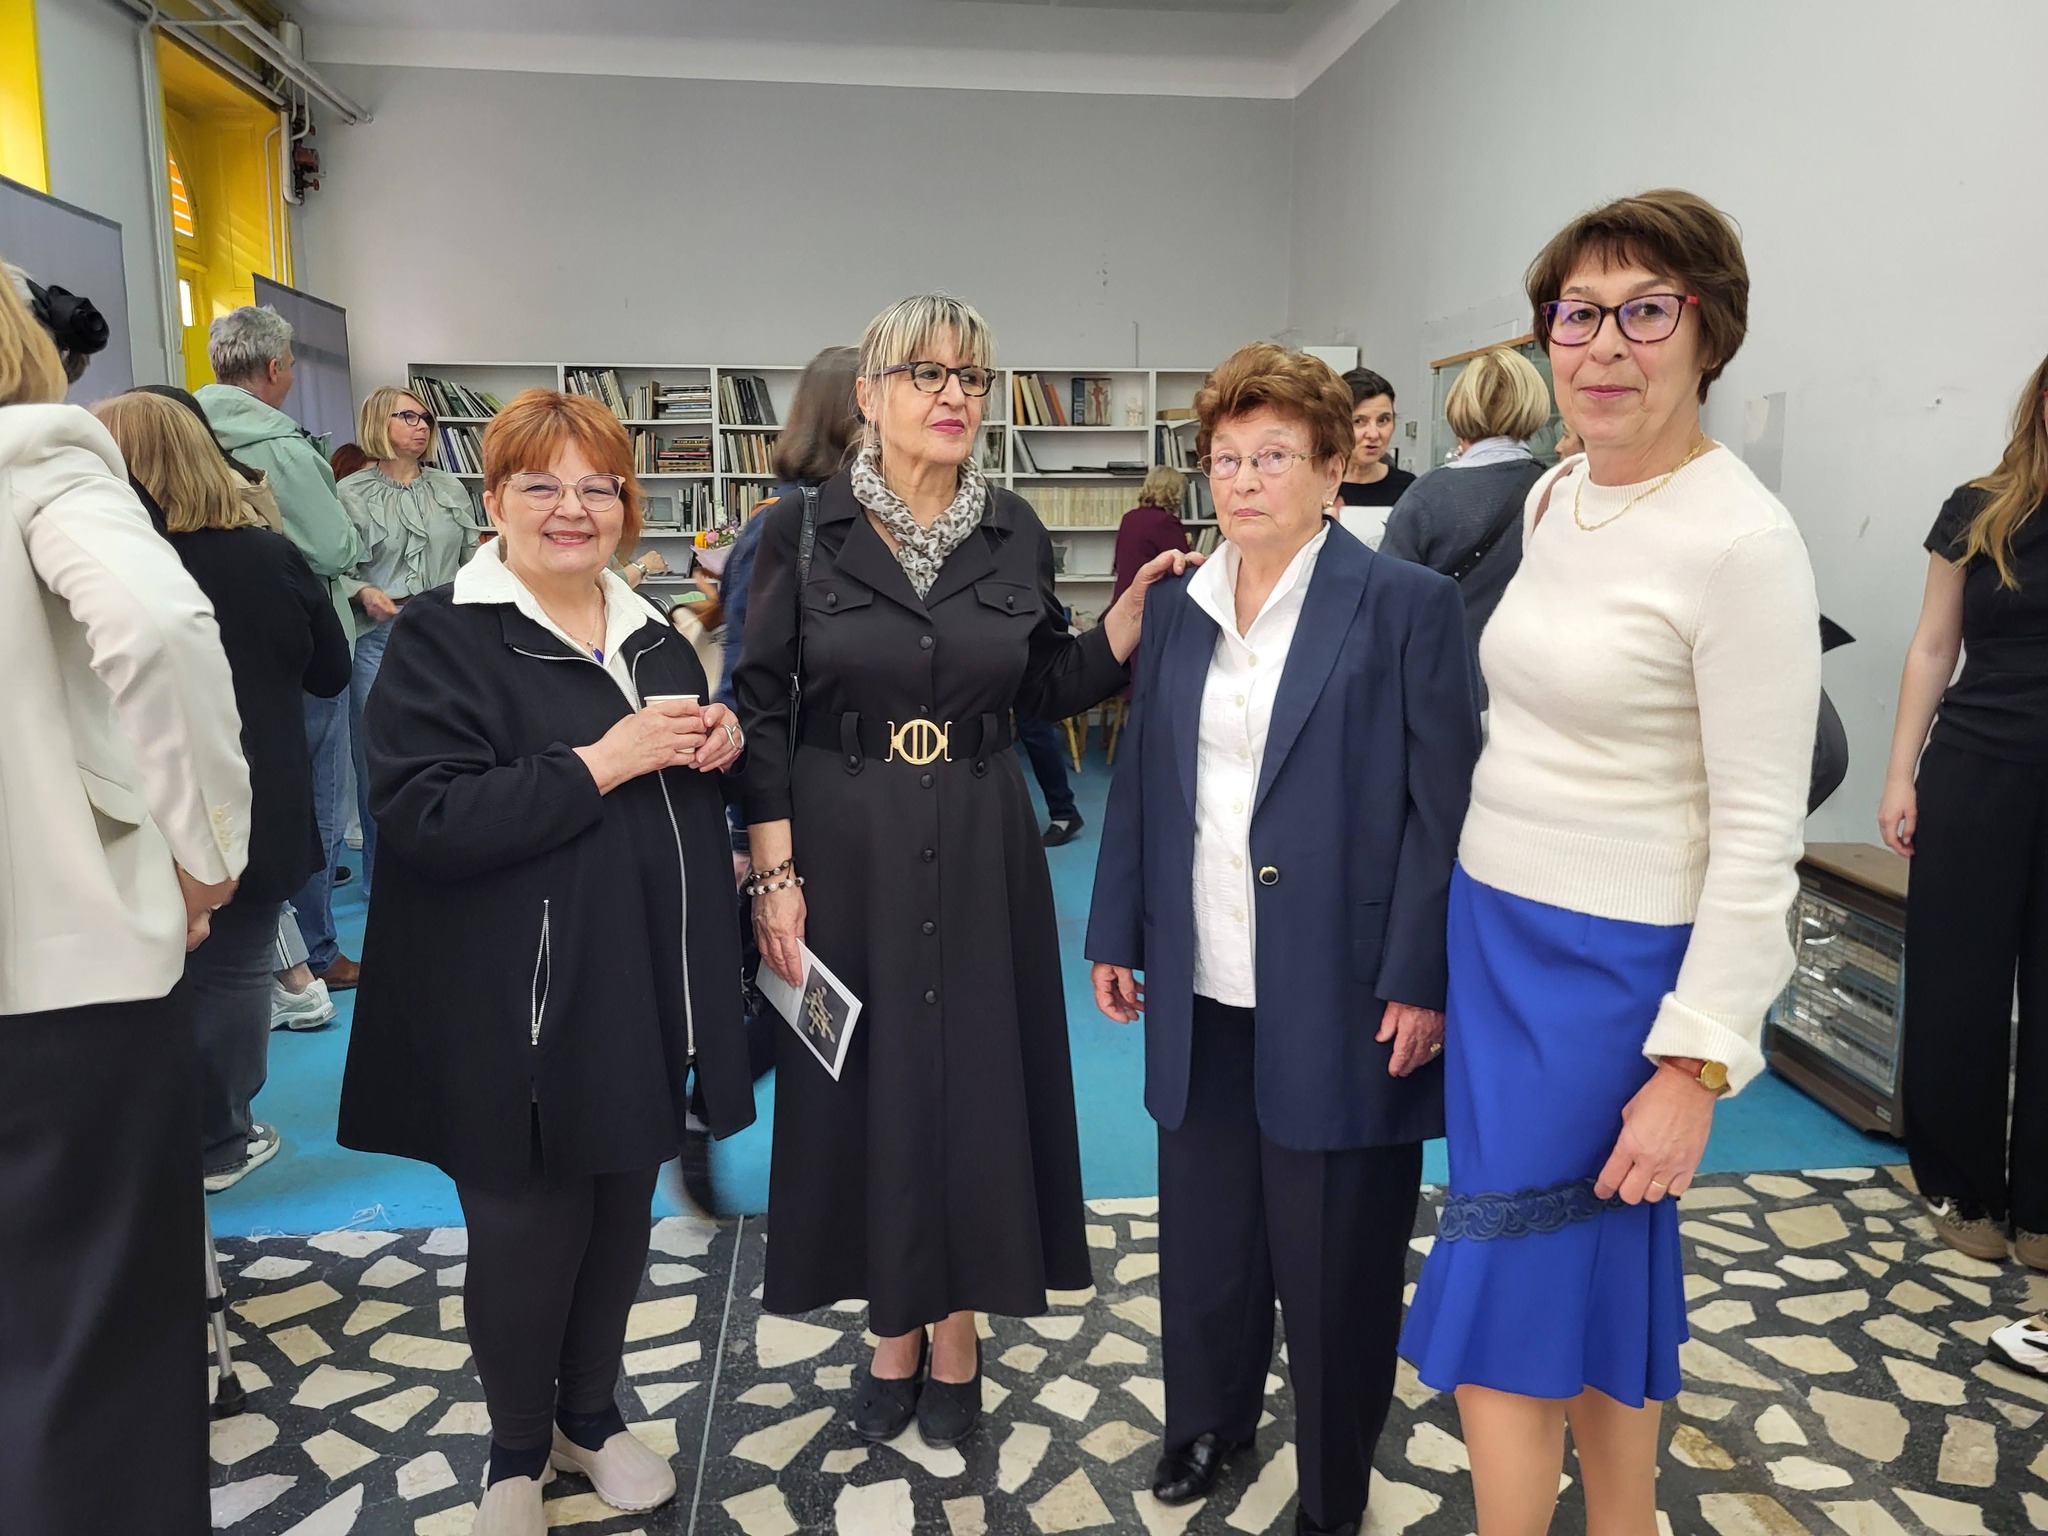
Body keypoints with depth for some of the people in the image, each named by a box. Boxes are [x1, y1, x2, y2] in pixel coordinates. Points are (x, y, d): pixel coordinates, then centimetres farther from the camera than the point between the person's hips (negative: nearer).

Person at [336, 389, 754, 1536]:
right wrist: (601, 762, -23)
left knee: (623, 1215, 17)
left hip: (643, 997, 6)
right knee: (528, 1229, 9)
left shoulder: (654, 637, 10)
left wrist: (721, 743, 1)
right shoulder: (443, 640, -9)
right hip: (517, 1009, -5)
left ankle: (591, 1413, 41)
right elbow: (426, 817, -21)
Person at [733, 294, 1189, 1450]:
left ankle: (958, 1328, 30)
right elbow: (762, 708, -4)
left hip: (980, 847, 2)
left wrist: (1141, 598, -6)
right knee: (869, 1079, 8)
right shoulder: (803, 530, -5)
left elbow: (1051, 685, 8)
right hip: (846, 849, -1)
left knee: (977, 1074, 8)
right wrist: (775, 874, -9)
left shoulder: (1014, 533, 2)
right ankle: (894, 1328, 31)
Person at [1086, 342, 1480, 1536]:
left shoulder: (1409, 606, -7)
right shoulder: (1180, 611, 8)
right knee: (1207, 1227, 18)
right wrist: (1117, 933, 10)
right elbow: (1140, 785, 11)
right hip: (1203, 989, 5)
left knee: (1335, 1252, 10)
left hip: (1339, 994, -4)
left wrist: (1421, 980, -13)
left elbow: (1447, 805, -10)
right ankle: (1208, 1417, 44)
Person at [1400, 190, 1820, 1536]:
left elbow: (1759, 833, -17)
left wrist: (1695, 1064, -18)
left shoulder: (1743, 541, -18)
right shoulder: (1555, 497, 6)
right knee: (1605, 1282, 21)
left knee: (1514, 1296, 3)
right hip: (1495, 923, 8)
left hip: (1612, 967, -7)